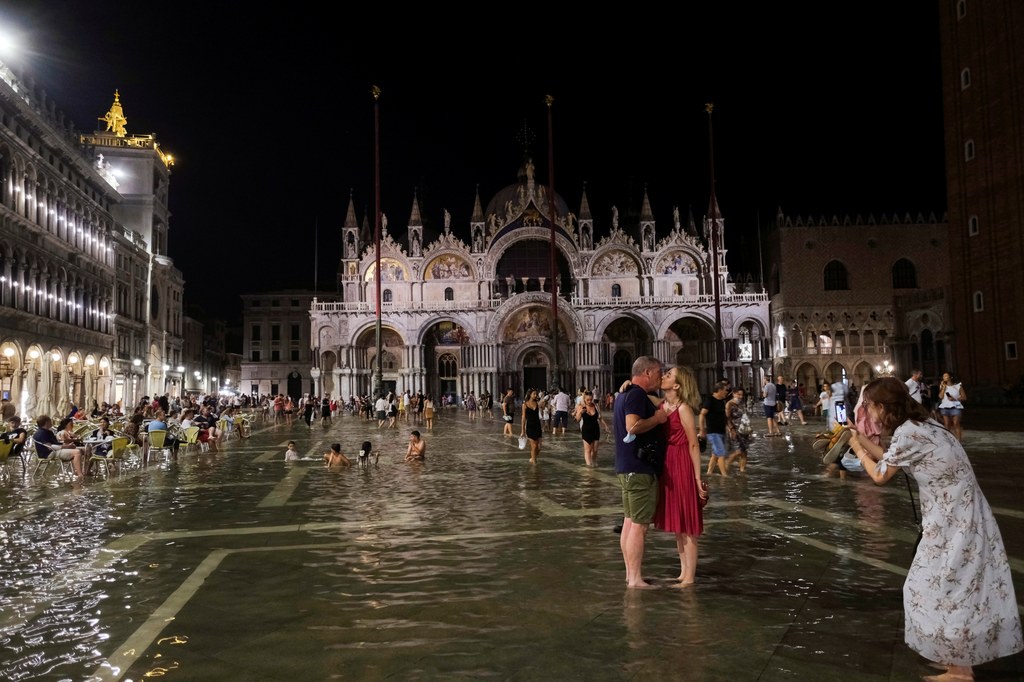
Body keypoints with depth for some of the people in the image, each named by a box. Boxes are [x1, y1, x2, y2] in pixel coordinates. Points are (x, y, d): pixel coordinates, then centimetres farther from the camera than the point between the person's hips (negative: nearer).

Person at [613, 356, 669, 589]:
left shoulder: (624, 394, 17)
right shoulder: (637, 395, -15)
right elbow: (633, 426, -28)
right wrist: (658, 418, -14)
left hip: (627, 467, 10)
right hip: (640, 468, -10)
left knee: (629, 521, 14)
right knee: (639, 525, -6)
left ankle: (630, 573, 21)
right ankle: (635, 579, -1)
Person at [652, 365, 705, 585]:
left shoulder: (684, 409, -14)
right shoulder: (661, 405, 5)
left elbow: (694, 445, -13)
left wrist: (698, 478, -13)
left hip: (682, 466, -8)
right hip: (666, 466, 8)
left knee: (686, 524, 2)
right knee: (676, 525, 15)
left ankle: (690, 577, 11)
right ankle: (683, 572, 27)